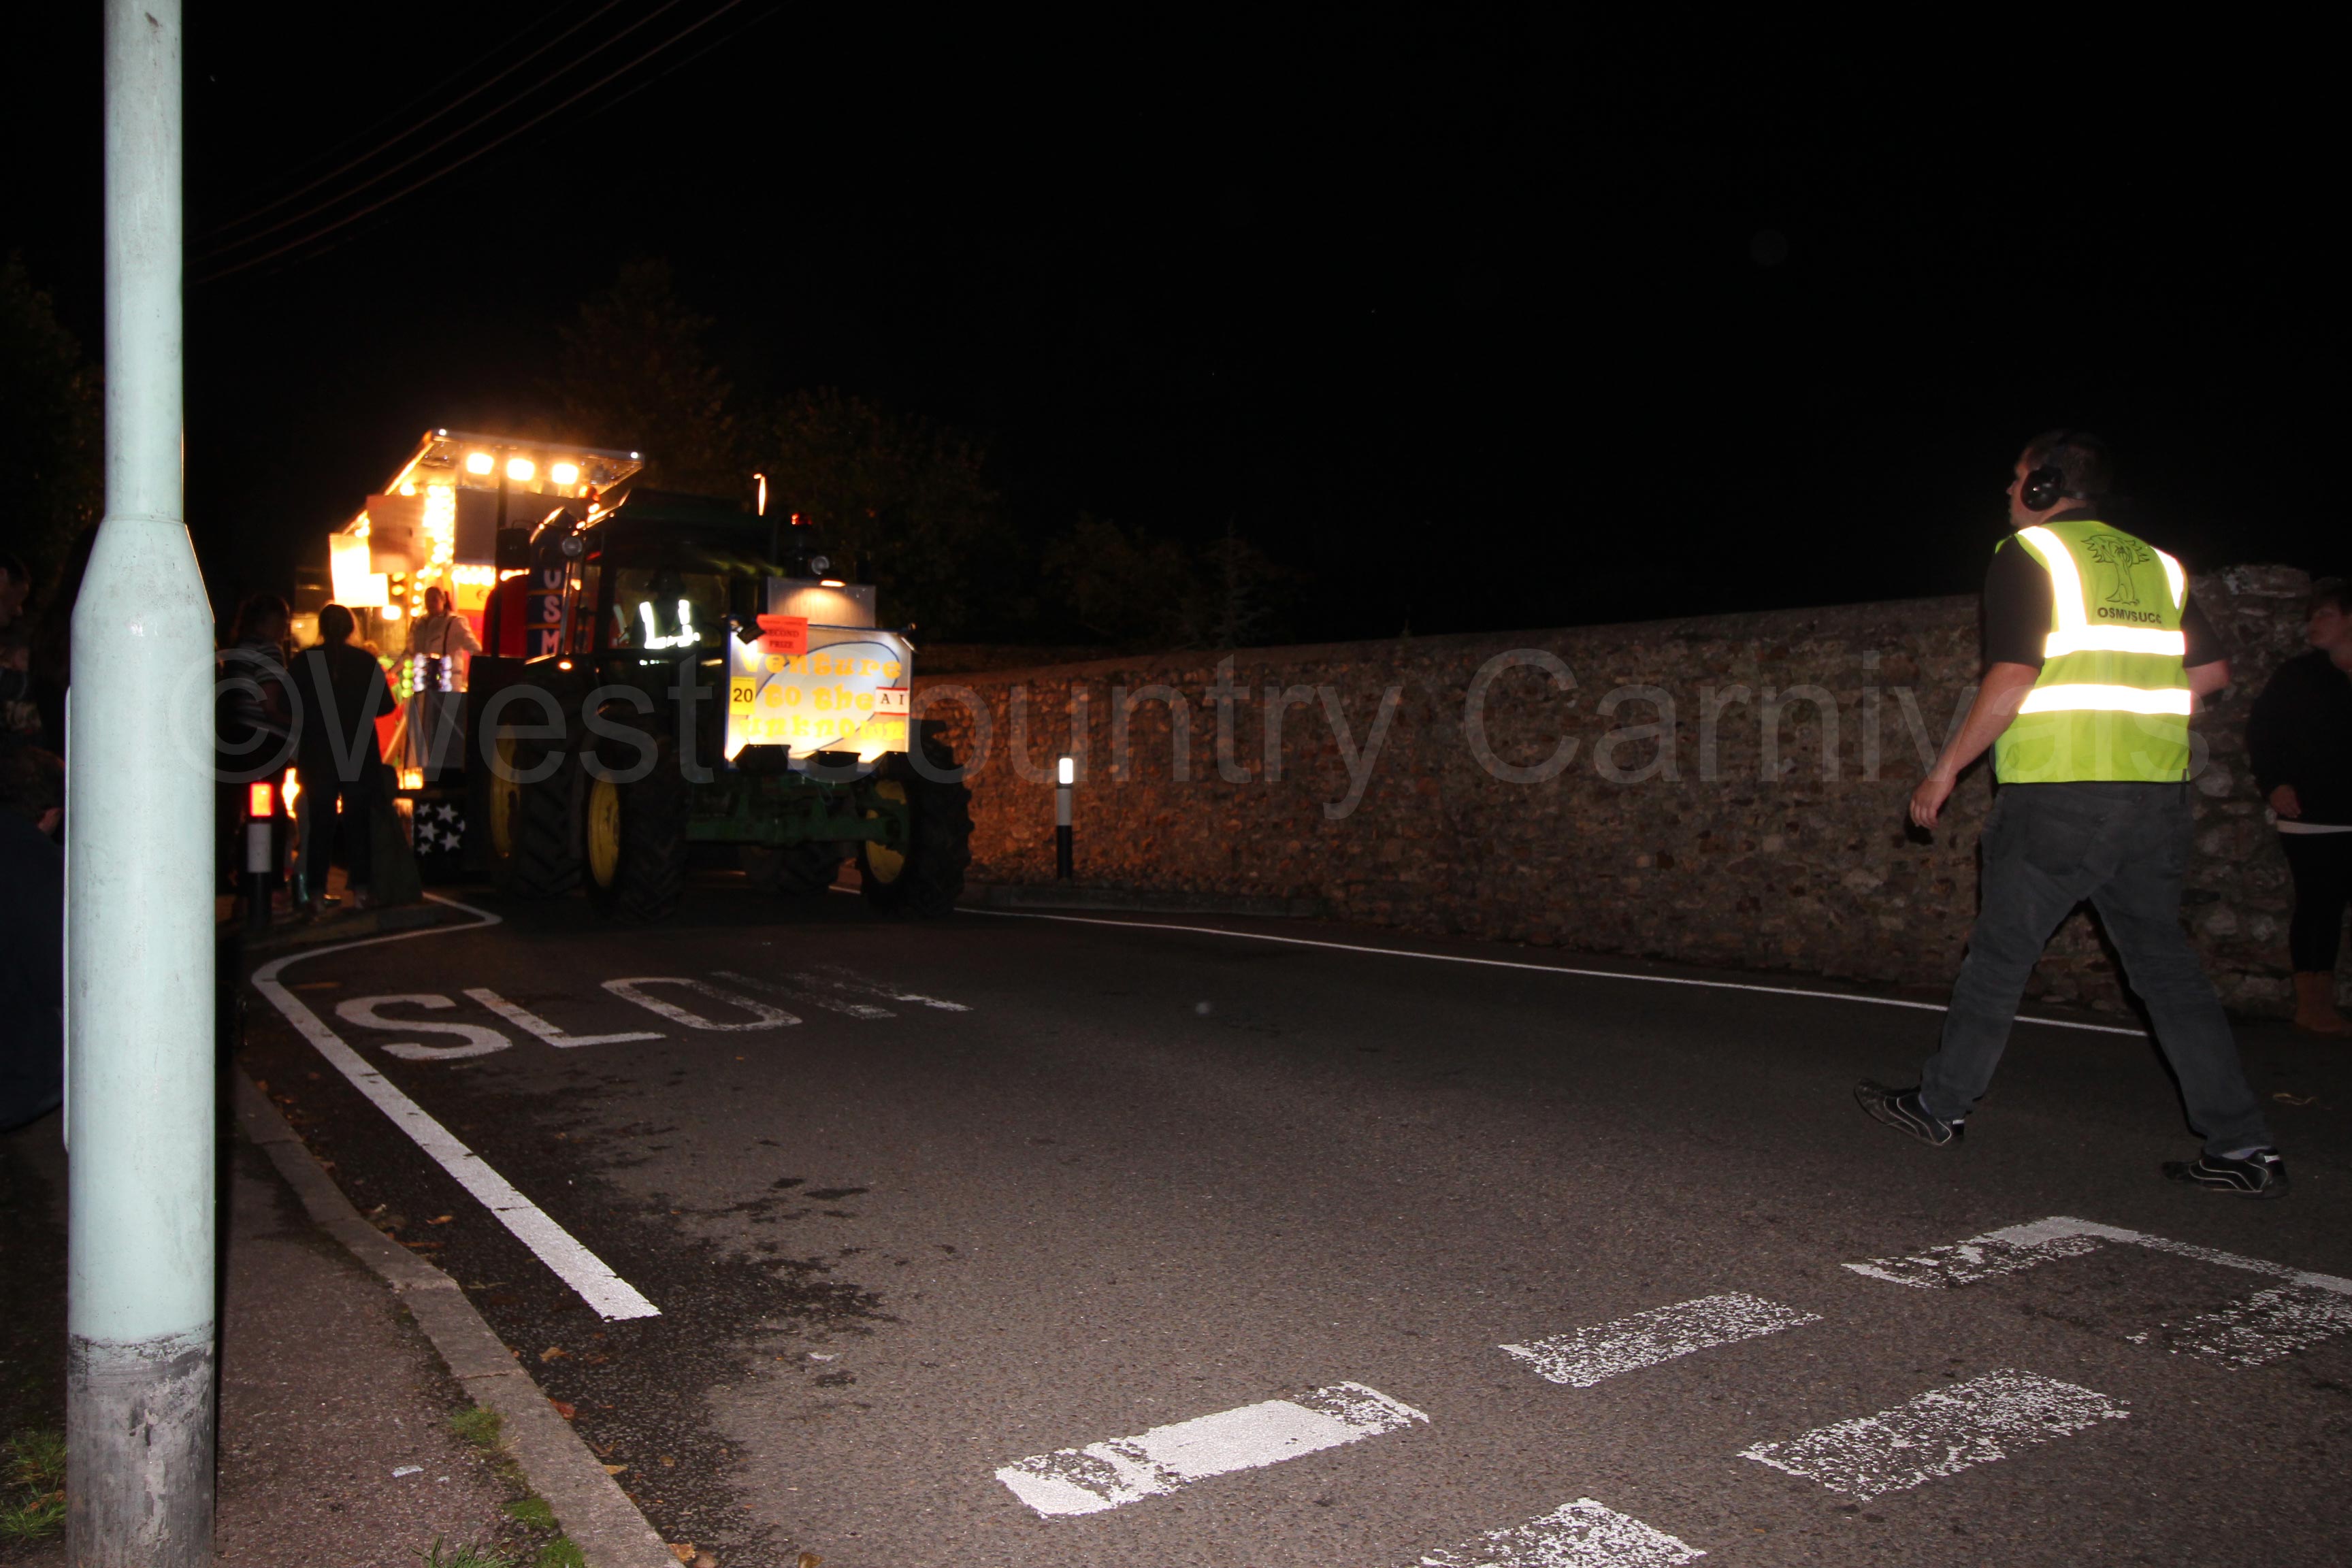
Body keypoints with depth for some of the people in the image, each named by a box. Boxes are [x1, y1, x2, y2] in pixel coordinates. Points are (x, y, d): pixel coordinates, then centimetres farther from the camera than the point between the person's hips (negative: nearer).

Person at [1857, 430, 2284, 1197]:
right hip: (2159, 794, 6)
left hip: (2058, 795, -6)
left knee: (2000, 953, 5)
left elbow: (2012, 678, -14)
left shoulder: (2029, 554, -4)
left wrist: (1945, 771, -8)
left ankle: (1942, 1104, 16)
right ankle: (2243, 1148, 7)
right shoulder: (2154, 562, 16)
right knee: (2164, 962, 10)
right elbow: (2211, 670, 15)